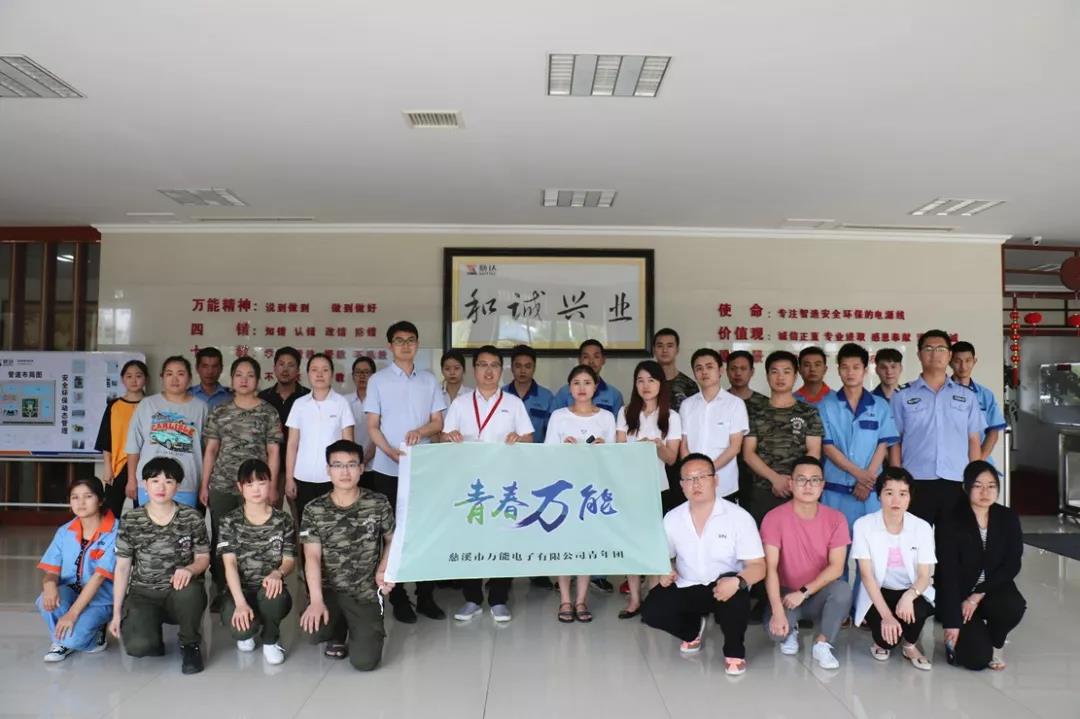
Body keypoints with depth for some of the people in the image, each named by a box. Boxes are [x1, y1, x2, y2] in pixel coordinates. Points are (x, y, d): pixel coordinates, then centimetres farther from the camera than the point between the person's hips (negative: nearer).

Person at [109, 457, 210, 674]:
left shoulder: (192, 518, -2)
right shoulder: (130, 521, -1)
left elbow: (203, 558, 3)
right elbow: (122, 568, 3)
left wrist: (189, 569, -21)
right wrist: (116, 613, 1)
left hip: (180, 592, 0)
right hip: (143, 594, 0)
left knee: (190, 591, -38)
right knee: (138, 646, -28)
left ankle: (190, 644, -8)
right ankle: (151, 628, 12)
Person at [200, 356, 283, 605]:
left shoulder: (268, 412, 3)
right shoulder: (219, 412, 9)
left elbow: (273, 452, 2)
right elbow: (211, 450, 11)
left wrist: (271, 486, -3)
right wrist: (204, 485, 6)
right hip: (221, 486, 2)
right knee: (220, 539, 4)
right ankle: (220, 591, 16)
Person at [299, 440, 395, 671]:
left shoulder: (379, 504, -4)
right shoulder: (314, 510, -4)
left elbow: (392, 540, 12)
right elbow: (312, 557, -12)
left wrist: (383, 570, -7)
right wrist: (316, 601, -25)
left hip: (365, 593, -1)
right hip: (329, 590, 1)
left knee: (364, 661, -15)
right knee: (313, 630, -30)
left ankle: (366, 629, 23)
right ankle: (338, 631, 10)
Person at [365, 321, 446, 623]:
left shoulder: (429, 380, 8)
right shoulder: (378, 380, 1)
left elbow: (438, 423, 7)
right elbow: (373, 426, -1)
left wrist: (420, 431, -14)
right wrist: (391, 452, -18)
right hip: (387, 469, -2)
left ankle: (426, 596, 16)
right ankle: (398, 599, 15)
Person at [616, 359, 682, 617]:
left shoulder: (671, 417, 2)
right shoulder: (626, 413, 5)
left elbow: (671, 459, 0)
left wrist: (658, 446, -19)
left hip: (656, 487, -1)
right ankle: (634, 598, 9)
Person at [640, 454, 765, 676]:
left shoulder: (739, 516, -14)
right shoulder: (672, 518, -2)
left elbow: (758, 566, -17)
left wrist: (737, 581, -38)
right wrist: (665, 571, -11)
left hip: (724, 588, -3)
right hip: (686, 589, 3)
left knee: (734, 584, -37)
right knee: (651, 610, -21)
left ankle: (734, 651, -9)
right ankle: (693, 629, 15)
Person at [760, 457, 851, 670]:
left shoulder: (835, 519, -7)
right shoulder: (774, 518, -13)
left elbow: (836, 567, -13)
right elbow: (770, 568, -18)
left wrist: (803, 592, -21)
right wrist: (778, 612, -28)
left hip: (820, 594, 1)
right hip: (786, 593, -1)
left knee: (842, 589, -32)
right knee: (776, 629, -30)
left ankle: (822, 643, -9)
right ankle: (791, 631, 9)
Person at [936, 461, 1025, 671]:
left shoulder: (1008, 518, -4)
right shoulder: (951, 522, -16)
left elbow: (1012, 565, -8)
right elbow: (948, 574, -18)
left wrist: (978, 596, -18)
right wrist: (952, 622, -21)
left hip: (993, 588, 3)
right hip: (959, 593, -3)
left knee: (1014, 606, -32)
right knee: (977, 658, -18)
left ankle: (995, 644, 1)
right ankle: (964, 636, 19)